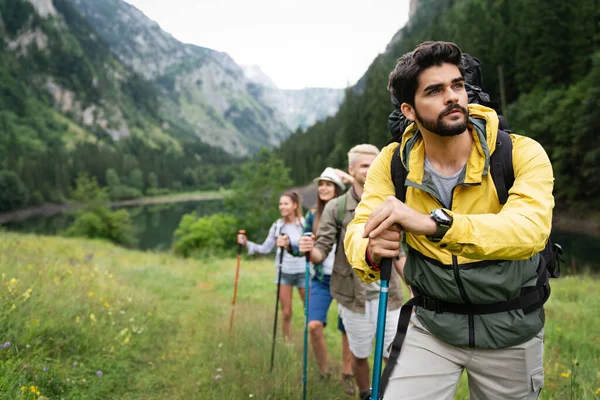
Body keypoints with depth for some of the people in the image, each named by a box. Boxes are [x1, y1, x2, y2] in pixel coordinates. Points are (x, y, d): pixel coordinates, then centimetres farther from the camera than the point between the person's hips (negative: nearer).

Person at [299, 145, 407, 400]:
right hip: (353, 295, -1)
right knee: (359, 355, 14)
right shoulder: (335, 208, -7)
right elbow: (323, 250, -10)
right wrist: (311, 251, -33)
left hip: (387, 294, 2)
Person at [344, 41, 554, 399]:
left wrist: (433, 223, -50)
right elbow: (359, 229, -16)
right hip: (431, 327, 1)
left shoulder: (522, 153, -18)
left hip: (510, 330, 0)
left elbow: (531, 229, -35)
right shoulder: (392, 162, -9)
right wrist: (372, 252, -41)